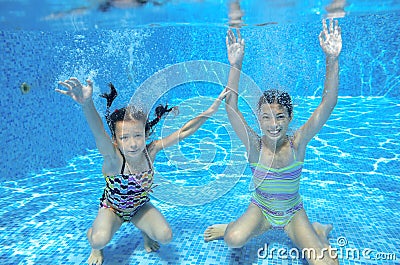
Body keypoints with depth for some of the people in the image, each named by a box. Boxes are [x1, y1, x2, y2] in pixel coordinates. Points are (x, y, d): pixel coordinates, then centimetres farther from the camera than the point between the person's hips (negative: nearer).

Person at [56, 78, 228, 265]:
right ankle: (93, 241, 9)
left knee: (165, 236, -17)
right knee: (100, 241, -28)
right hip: (112, 208, -2)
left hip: (140, 207, 3)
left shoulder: (150, 151, -24)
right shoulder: (113, 159, -35)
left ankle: (145, 231, 18)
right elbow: (99, 135, -56)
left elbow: (183, 132, -24)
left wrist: (211, 110, -31)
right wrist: (87, 104, -76)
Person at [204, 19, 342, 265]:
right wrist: (236, 66, -40)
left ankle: (317, 232, 17)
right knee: (234, 240, -28)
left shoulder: (297, 144, -18)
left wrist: (332, 59, -36)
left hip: (293, 212, 1)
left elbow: (328, 104, -25)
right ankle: (235, 226, 8)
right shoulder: (255, 145, -19)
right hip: (260, 207, -1)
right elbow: (231, 107, -30)